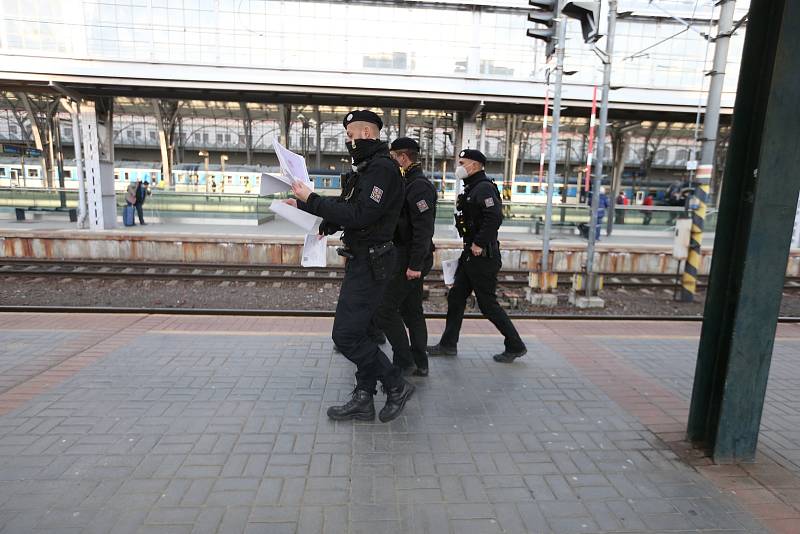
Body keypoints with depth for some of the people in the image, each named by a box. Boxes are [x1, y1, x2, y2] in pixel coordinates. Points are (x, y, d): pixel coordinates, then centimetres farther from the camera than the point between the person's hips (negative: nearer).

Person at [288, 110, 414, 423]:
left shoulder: (382, 168, -15)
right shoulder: (368, 168, 17)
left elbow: (358, 215, -24)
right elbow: (349, 210, 17)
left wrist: (311, 200, -18)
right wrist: (305, 205, 11)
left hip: (370, 263, -10)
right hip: (361, 260, 10)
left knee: (346, 335, -8)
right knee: (357, 333, 13)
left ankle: (396, 386, 8)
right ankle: (363, 401, 24)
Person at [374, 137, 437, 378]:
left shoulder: (419, 186, -16)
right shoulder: (409, 183, 17)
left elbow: (424, 229, -23)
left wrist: (415, 264, -25)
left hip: (410, 260, -10)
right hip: (408, 258, 10)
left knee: (385, 308, -6)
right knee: (411, 310, 14)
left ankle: (404, 362, 3)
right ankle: (419, 364, 23)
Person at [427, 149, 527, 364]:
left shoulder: (484, 187, -15)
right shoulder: (471, 188, 16)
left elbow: (495, 217, -28)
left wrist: (479, 243, -24)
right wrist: (470, 245, 14)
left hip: (483, 255, -10)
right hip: (470, 254, 10)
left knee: (487, 303, -2)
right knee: (456, 297, 12)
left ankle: (515, 346, 13)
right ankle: (448, 344, 22)